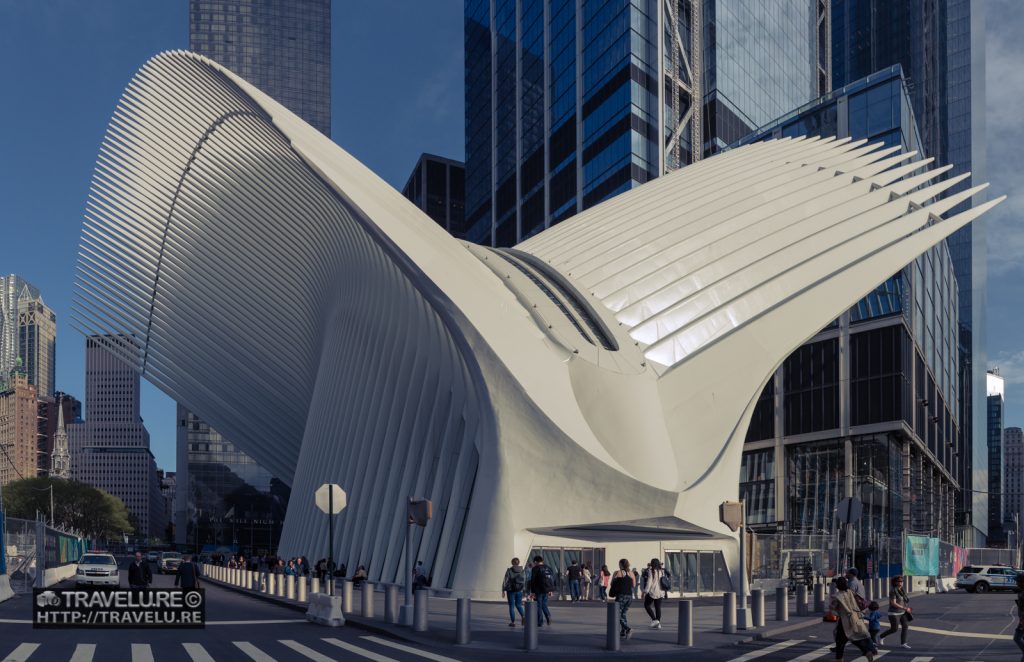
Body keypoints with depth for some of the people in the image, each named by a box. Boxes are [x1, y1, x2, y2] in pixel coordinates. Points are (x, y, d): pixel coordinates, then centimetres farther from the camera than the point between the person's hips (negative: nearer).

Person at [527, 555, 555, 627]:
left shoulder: (535, 569, -6)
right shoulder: (548, 568, 12)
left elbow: (533, 581, -11)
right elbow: (553, 579, 13)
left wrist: (532, 591, -9)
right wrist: (551, 590, 17)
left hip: (539, 591, -5)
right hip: (546, 590, 5)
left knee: (539, 606, 3)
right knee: (544, 605, 17)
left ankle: (540, 623, 3)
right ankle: (548, 616, -8)